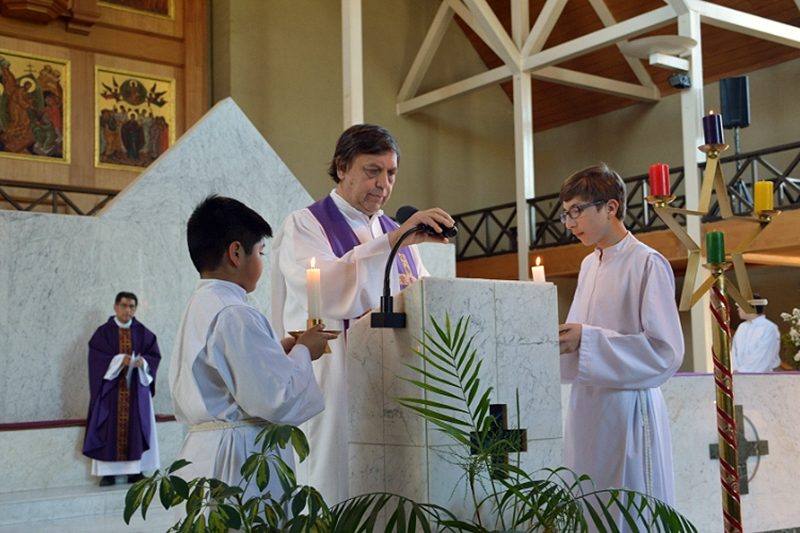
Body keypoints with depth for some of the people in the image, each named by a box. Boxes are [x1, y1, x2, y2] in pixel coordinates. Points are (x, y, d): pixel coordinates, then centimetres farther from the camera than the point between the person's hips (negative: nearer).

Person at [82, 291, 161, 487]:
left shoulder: (143, 333, 8)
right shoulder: (103, 332, 0)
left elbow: (154, 355, 5)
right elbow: (97, 357, -8)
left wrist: (143, 362, -16)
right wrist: (118, 360, -21)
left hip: (136, 388, 2)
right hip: (111, 388, -2)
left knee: (136, 428, 1)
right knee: (110, 428, -4)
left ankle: (135, 470, 5)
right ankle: (108, 471, -1)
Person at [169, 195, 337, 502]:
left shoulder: (198, 308, 13)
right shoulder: (234, 315, -17)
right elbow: (277, 398, -20)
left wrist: (280, 351, 14)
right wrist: (302, 351, -3)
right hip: (242, 455, -10)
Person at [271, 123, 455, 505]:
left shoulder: (398, 234, 18)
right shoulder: (305, 226, 0)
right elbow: (319, 285, -21)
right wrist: (390, 242, -26)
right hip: (334, 384, -5)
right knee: (337, 499, -5)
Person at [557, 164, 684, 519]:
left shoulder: (648, 264, -11)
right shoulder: (589, 265, 12)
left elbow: (666, 352, -15)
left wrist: (587, 340, -18)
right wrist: (561, 339, -2)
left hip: (627, 410, -7)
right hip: (586, 407, 7)